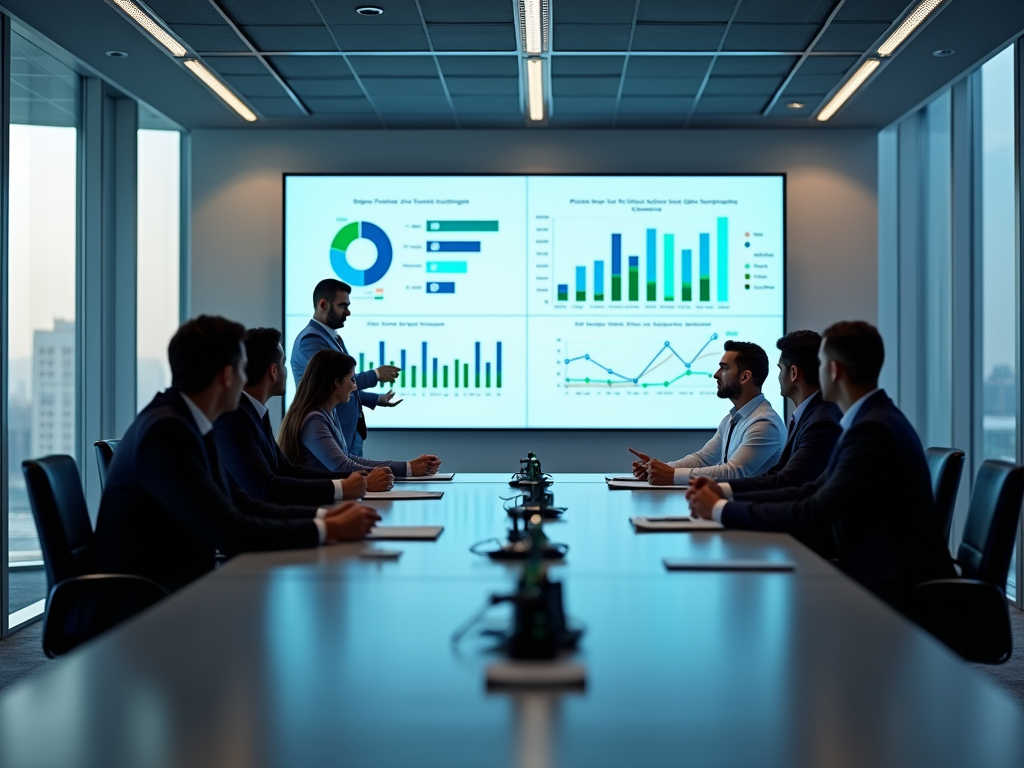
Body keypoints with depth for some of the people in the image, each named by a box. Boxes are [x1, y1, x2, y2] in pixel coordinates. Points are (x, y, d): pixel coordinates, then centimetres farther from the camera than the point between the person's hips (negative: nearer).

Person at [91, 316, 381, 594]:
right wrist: (328, 529, -15)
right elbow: (230, 532, -23)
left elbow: (237, 504, 10)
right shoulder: (166, 431, -21)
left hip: (179, 585, 8)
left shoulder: (188, 422, 6)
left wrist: (322, 515, 0)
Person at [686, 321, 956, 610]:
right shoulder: (871, 419, 9)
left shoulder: (873, 430, -22)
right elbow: (813, 492, 10)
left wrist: (721, 510, -15)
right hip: (881, 575, 8)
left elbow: (811, 515, -23)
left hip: (901, 589, -8)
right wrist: (726, 495, 2)